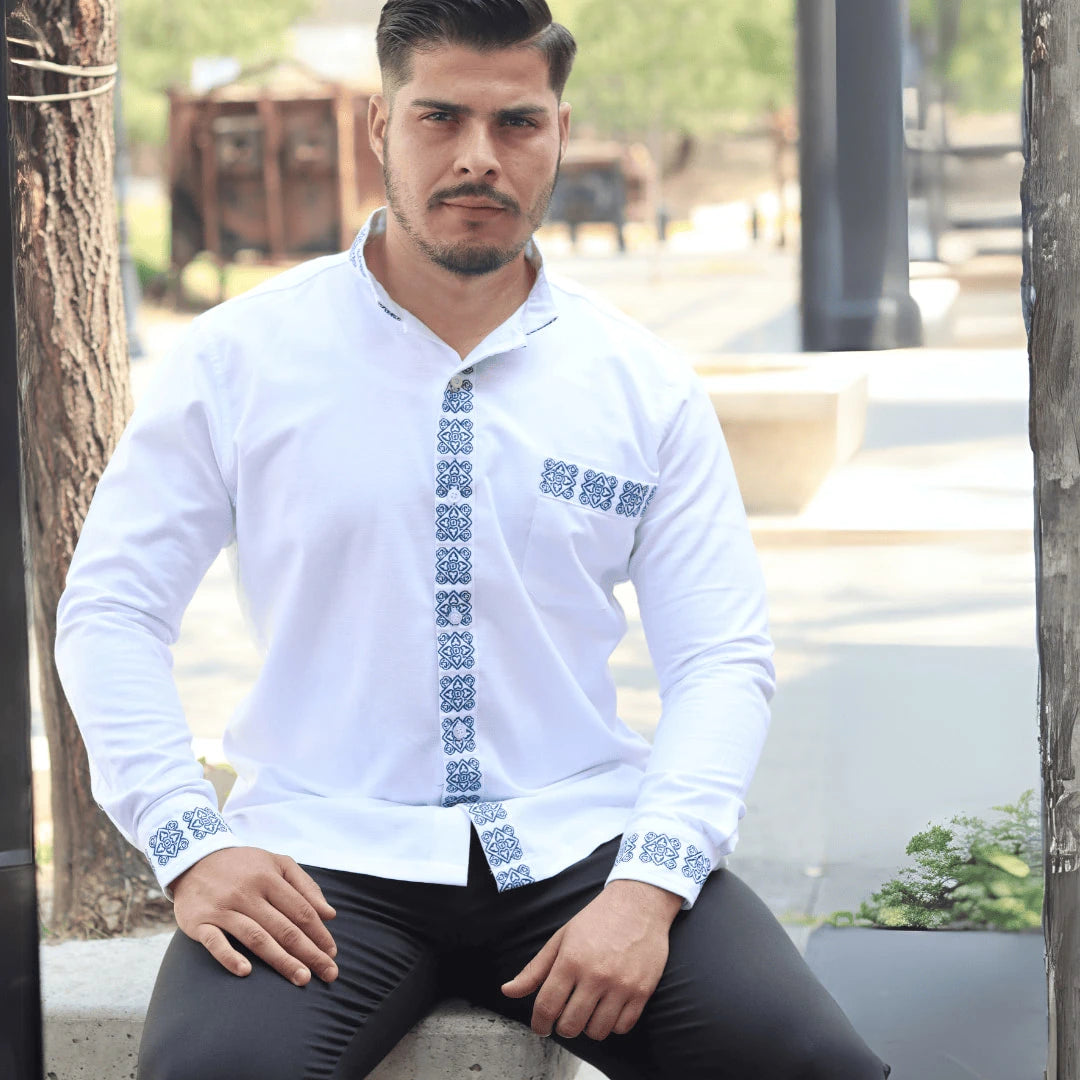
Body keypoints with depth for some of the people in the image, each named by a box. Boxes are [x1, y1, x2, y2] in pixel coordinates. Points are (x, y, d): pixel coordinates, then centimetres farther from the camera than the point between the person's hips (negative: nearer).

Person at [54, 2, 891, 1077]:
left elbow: (722, 658, 5)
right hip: (326, 851, -1)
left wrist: (649, 884, -11)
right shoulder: (241, 358, 4)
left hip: (579, 843, 2)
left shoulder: (646, 383, 8)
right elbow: (108, 608, 5)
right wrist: (188, 842, -9)